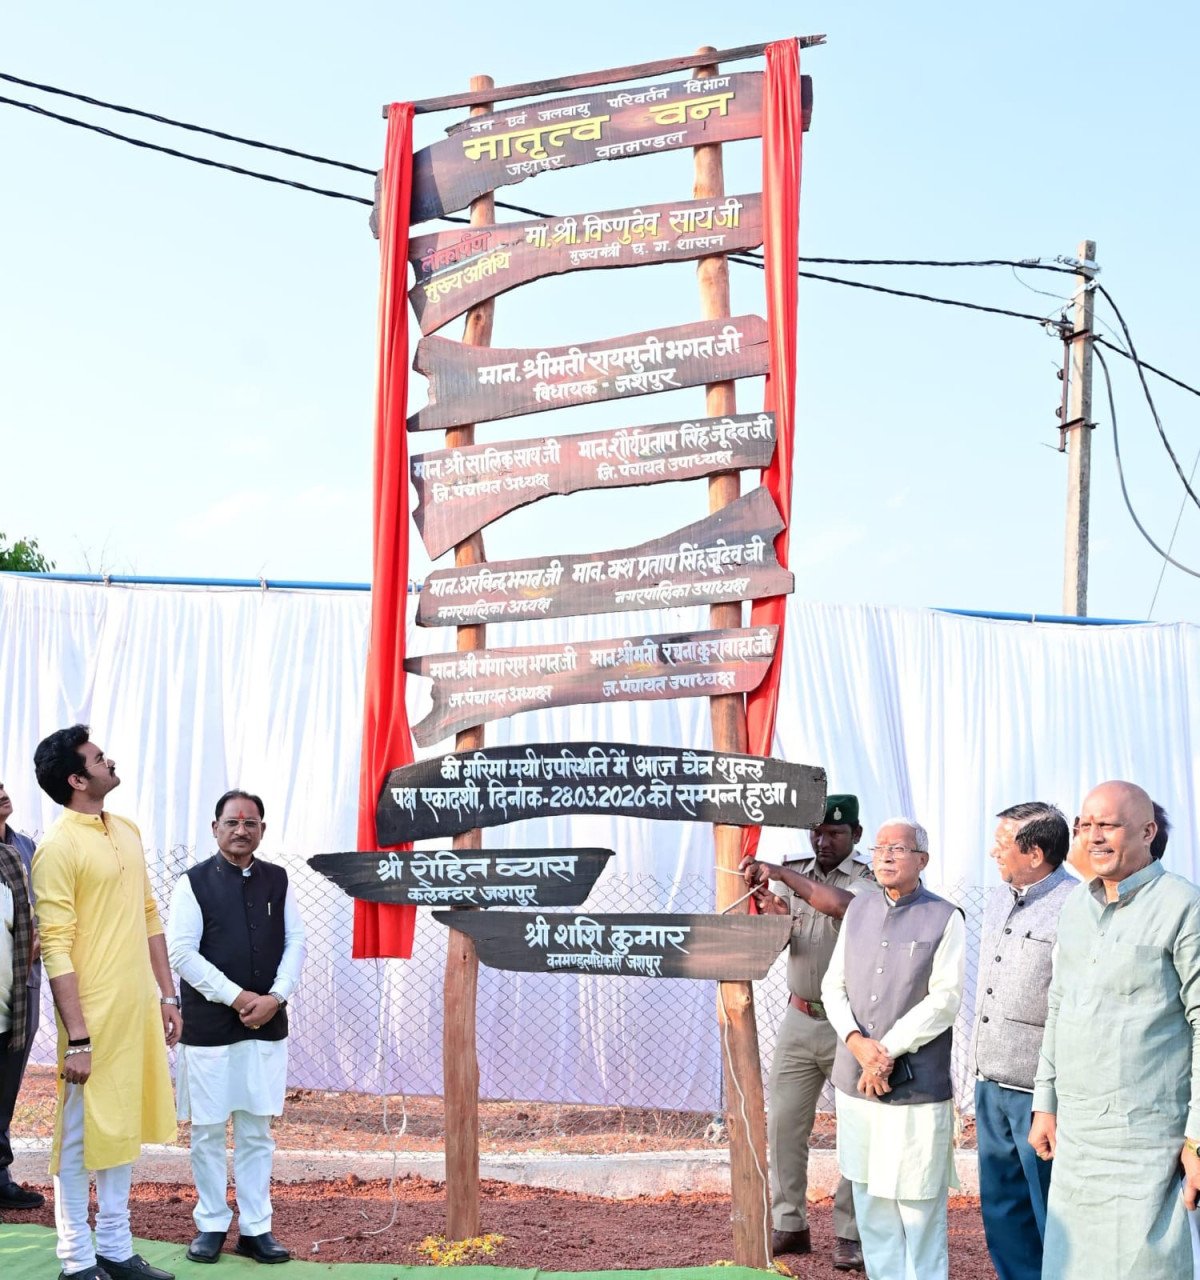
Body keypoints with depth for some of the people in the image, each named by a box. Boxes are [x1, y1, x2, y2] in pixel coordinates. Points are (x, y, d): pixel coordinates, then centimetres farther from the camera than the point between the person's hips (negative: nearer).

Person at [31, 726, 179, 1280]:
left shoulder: (127, 831, 10)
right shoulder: (58, 845, -14)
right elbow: (56, 948, -17)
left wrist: (167, 994, 13)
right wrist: (76, 1038, -19)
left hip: (137, 1009, 7)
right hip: (93, 1016, -7)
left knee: (122, 1129, 16)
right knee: (79, 1137, 5)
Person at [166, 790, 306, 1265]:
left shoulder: (277, 880, 6)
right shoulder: (194, 882, -4)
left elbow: (296, 941, 6)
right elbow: (181, 952, -10)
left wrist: (274, 998, -8)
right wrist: (237, 997, -14)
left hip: (268, 1025, 3)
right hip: (208, 1026, -3)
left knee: (257, 1130, 8)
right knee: (208, 1131, 5)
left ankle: (255, 1227, 17)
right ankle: (211, 1225, 19)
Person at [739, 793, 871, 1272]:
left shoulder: (868, 879, -8)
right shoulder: (796, 873, 7)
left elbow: (841, 904, -31)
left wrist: (780, 873, -28)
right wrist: (772, 916, -19)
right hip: (799, 1018, 5)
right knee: (784, 1123, 5)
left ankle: (849, 1233, 9)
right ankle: (788, 1224, 15)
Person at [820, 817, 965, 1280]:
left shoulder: (944, 918, -6)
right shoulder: (858, 909, 9)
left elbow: (944, 1000, -12)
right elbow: (834, 985, 7)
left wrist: (886, 1051, -14)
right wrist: (856, 1042, -10)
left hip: (917, 1086, -5)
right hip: (854, 1082, 5)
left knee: (919, 1205, 1)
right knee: (869, 1199, 12)